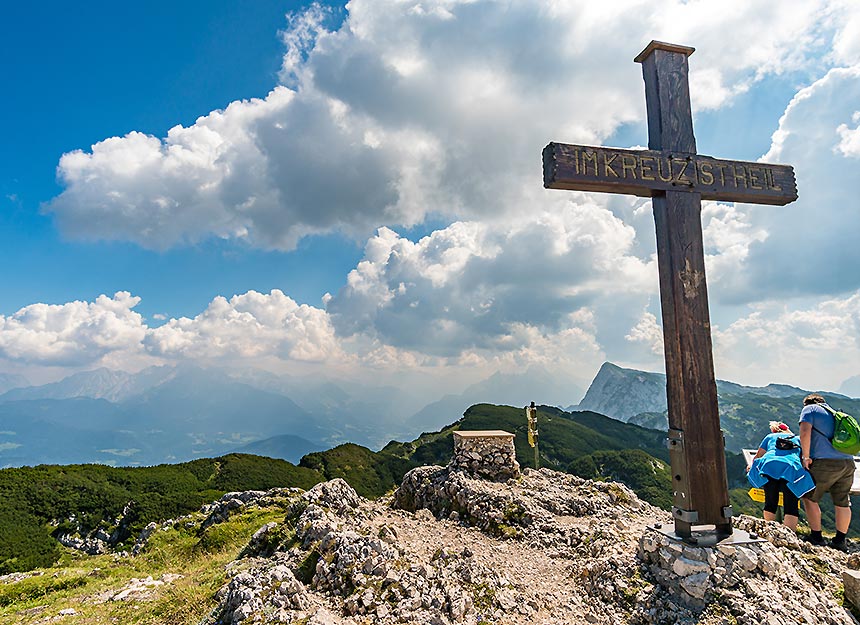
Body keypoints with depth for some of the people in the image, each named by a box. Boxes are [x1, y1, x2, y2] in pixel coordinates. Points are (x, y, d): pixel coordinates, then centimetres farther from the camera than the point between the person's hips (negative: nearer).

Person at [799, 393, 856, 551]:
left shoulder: (809, 409, 6)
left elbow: (805, 432, -10)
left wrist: (806, 456, -7)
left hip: (825, 462, -6)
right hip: (848, 461, 7)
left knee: (810, 498, 6)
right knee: (843, 503, 14)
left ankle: (816, 537, 7)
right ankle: (840, 540, 19)